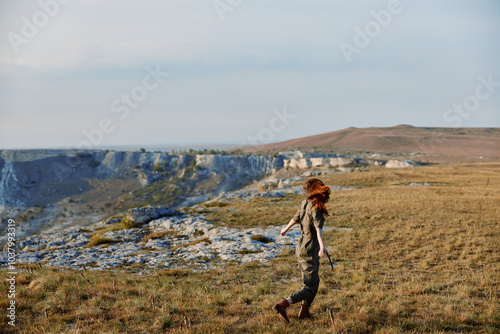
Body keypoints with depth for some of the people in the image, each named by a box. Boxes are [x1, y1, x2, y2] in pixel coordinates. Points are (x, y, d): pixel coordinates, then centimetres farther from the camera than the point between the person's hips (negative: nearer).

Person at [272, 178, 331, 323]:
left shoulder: (305, 203, 4)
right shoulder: (316, 207, -18)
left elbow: (296, 217, 20)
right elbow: (318, 227, -33)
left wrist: (286, 228, 39)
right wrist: (322, 246, -47)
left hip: (301, 247, 8)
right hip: (309, 251, -8)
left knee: (314, 281, 22)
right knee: (309, 289, -7)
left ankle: (304, 311, 26)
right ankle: (282, 305, -21)